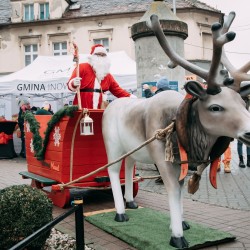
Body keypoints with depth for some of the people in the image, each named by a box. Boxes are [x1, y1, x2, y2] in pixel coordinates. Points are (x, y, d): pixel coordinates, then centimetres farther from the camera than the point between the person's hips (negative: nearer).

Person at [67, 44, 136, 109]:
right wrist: (74, 84, -29)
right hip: (82, 110, -5)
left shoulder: (107, 75, 18)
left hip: (99, 111, 5)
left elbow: (117, 90, 17)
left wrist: (130, 96, 2)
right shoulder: (82, 67, 3)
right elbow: (70, 84, -3)